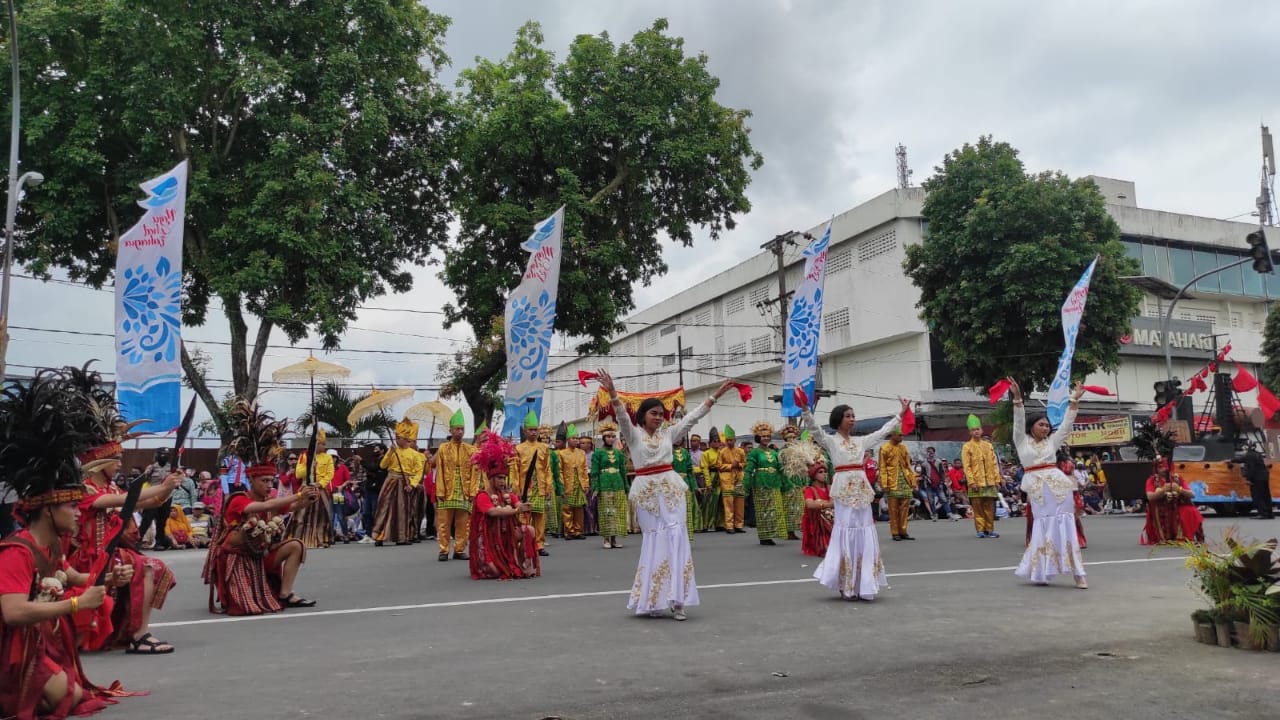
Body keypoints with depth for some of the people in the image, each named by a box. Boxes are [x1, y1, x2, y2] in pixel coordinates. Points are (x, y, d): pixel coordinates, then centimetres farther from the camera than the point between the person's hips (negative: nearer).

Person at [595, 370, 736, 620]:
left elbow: (693, 417, 11)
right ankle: (652, 600, 10)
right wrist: (612, 393, -31)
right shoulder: (633, 434, 2)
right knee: (652, 539, 1)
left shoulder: (668, 433, 10)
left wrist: (715, 396, 9)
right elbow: (622, 416, -14)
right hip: (646, 490, -2)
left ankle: (675, 599, -8)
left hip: (670, 487, 2)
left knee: (676, 535, -7)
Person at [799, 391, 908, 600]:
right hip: (843, 490, -6)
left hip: (862, 489, 6)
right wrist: (805, 409, -31)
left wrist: (901, 413, 24)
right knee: (846, 534, -5)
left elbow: (883, 431, 22)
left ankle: (861, 585, 11)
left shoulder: (860, 441, 15)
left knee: (864, 535, 4)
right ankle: (846, 587, 2)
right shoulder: (830, 441, 0)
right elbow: (814, 428, -16)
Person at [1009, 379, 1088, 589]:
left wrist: (1074, 400, 6)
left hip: (1057, 485, 2)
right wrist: (1017, 397, -14)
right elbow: (1019, 421, -3)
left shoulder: (1052, 441, 15)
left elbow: (1066, 424, 12)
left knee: (1064, 526, -2)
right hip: (1036, 488, -2)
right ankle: (1040, 573, 10)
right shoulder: (1022, 441, 8)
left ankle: (1078, 574, -1)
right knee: (1042, 527, 1)